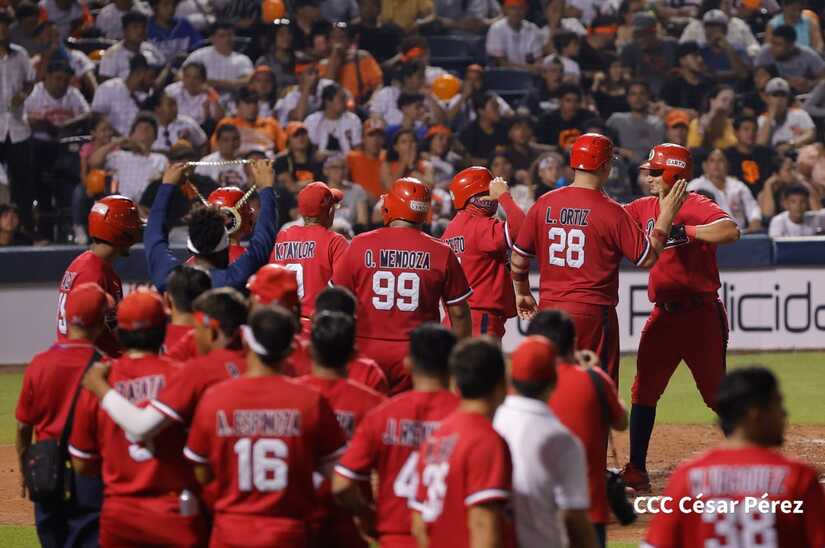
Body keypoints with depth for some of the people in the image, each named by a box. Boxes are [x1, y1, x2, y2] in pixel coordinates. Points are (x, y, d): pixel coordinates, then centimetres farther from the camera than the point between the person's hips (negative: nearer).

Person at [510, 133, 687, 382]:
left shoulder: (544, 204, 2)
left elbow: (518, 258, 9)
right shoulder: (611, 212, -11)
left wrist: (522, 293, 26)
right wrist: (666, 215, 4)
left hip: (549, 308, 5)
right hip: (592, 313, -5)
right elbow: (648, 257, -6)